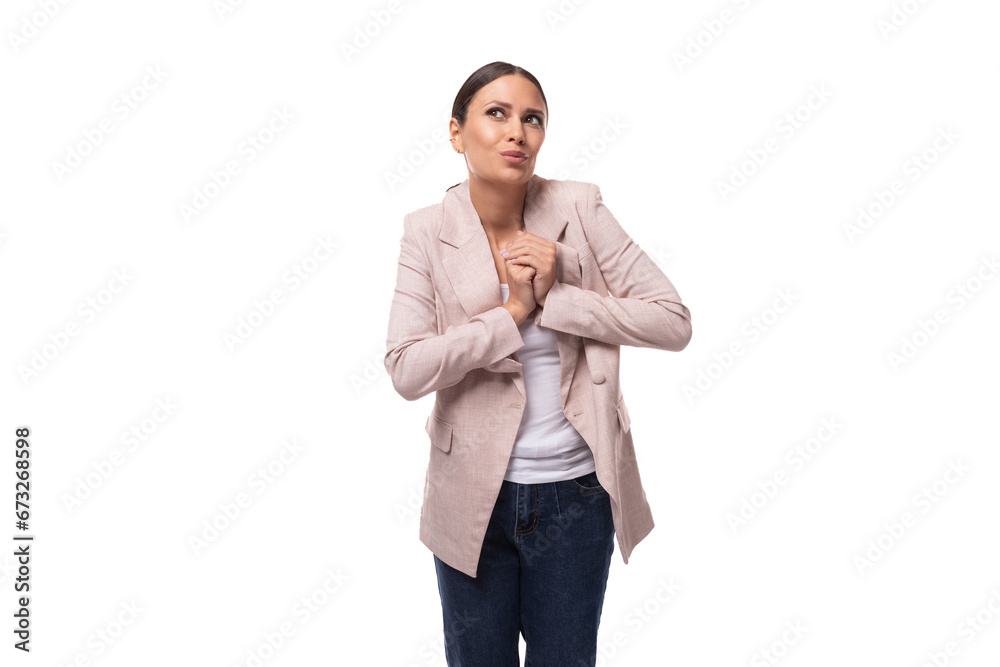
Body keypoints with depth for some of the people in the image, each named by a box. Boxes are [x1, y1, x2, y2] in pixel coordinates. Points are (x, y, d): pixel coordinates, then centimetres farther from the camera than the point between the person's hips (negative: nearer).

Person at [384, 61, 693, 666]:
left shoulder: (579, 209, -9)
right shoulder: (429, 232, -8)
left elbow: (674, 322, -11)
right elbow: (407, 371, -15)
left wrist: (557, 298, -19)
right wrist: (514, 310, -19)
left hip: (575, 490, 0)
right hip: (473, 495, 0)